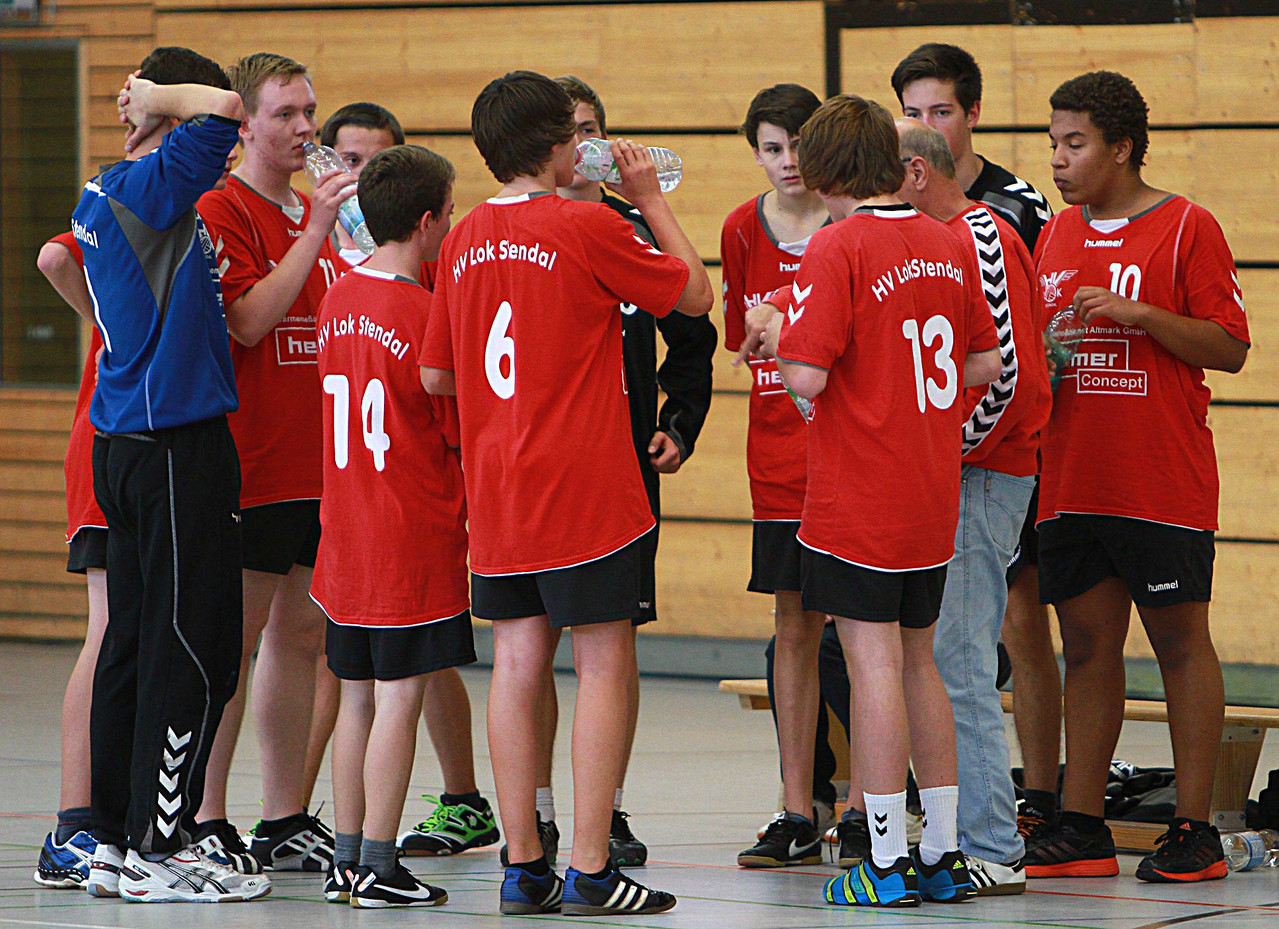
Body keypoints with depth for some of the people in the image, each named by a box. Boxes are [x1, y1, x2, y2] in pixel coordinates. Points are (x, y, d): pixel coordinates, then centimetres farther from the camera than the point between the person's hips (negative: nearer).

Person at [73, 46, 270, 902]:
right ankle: (153, 849, -5)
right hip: (179, 444, -10)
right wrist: (159, 98, -5)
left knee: (135, 642, 12)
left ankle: (118, 838, 16)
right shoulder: (150, 190, -13)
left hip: (124, 442, 10)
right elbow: (220, 114, -23)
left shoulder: (102, 198, 14)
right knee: (193, 649, -6)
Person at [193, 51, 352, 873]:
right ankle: (207, 823, -2)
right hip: (252, 464, -8)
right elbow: (249, 321, -19)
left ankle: (286, 821, 15)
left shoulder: (313, 212, 18)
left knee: (302, 635, 10)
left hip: (317, 460, 8)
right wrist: (316, 233, -19)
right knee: (234, 639, -6)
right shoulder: (222, 211, -7)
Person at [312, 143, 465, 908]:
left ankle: (348, 858, 16)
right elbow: (464, 435, -8)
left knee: (359, 699, 12)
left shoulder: (338, 300, 7)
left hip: (345, 530, 7)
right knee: (399, 701, -4)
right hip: (416, 536, -7)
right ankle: (378, 866, -4)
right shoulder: (426, 313, -14)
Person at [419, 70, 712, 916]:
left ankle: (524, 868, 10)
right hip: (585, 486, -6)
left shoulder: (466, 242, 6)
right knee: (603, 664, 0)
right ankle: (590, 871, -4)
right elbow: (696, 295, 0)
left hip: (496, 489, 6)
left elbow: (436, 377, 12)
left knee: (518, 664, 9)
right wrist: (653, 198, 9)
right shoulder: (589, 228, -12)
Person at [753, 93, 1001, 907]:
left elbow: (807, 375, -20)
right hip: (934, 500, 6)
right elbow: (986, 364, 11)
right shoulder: (947, 244, 6)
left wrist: (780, 335, 0)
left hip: (858, 502, -6)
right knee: (918, 663, 15)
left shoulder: (838, 248, -14)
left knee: (874, 663, -3)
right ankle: (944, 854, 17)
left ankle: (888, 863, -2)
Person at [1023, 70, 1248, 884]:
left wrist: (1138, 313, -18)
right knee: (1088, 645, 7)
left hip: (1163, 483, -6)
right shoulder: (1056, 237, 14)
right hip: (1071, 480, 6)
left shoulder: (1186, 229, -4)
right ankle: (1081, 829, 10)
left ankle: (1195, 831, 4)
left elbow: (1230, 349, -8)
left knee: (1180, 641, -1)